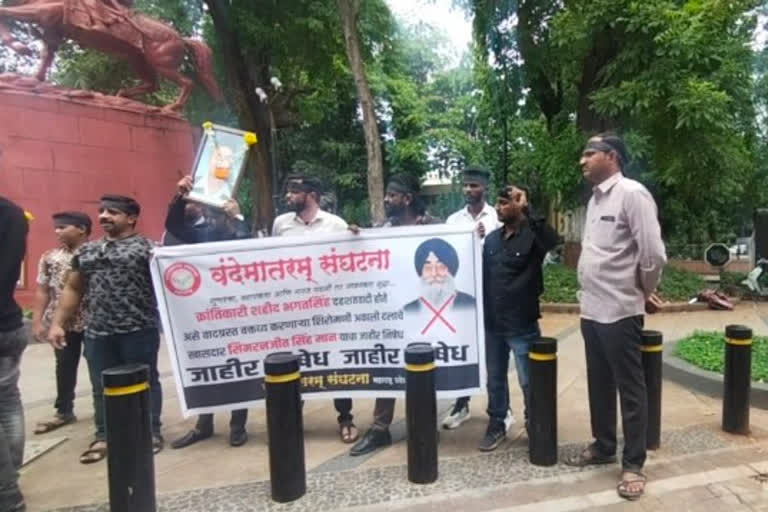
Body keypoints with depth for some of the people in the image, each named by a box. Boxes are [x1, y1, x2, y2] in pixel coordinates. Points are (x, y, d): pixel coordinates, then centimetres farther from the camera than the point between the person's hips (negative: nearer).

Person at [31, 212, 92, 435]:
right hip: (61, 322, 4)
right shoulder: (50, 257, 8)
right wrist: (37, 320, 5)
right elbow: (42, 291, 10)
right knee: (64, 367, 15)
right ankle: (64, 411, 29)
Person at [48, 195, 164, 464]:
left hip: (139, 329, -5)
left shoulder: (147, 247, -3)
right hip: (97, 332, 5)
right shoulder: (86, 250, 15)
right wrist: (57, 323, 13)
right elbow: (72, 289, 19)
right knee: (101, 387, 11)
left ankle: (151, 432, 18)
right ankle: (103, 437, 24)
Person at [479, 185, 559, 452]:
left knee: (529, 382, 8)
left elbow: (554, 240, -32)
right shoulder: (492, 238, 7)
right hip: (492, 324, 5)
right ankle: (496, 426, 32)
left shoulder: (532, 236, -9)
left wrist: (526, 210, -28)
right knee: (495, 379, 16)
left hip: (522, 326, -5)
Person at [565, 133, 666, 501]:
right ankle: (603, 446, 36)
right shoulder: (595, 198, 12)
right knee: (599, 384, 19)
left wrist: (645, 292, -3)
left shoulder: (632, 194, -13)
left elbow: (653, 254, -17)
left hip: (620, 311, -8)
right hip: (591, 309, 8)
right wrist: (590, 295, 10)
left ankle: (633, 465, 20)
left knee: (630, 389, 6)